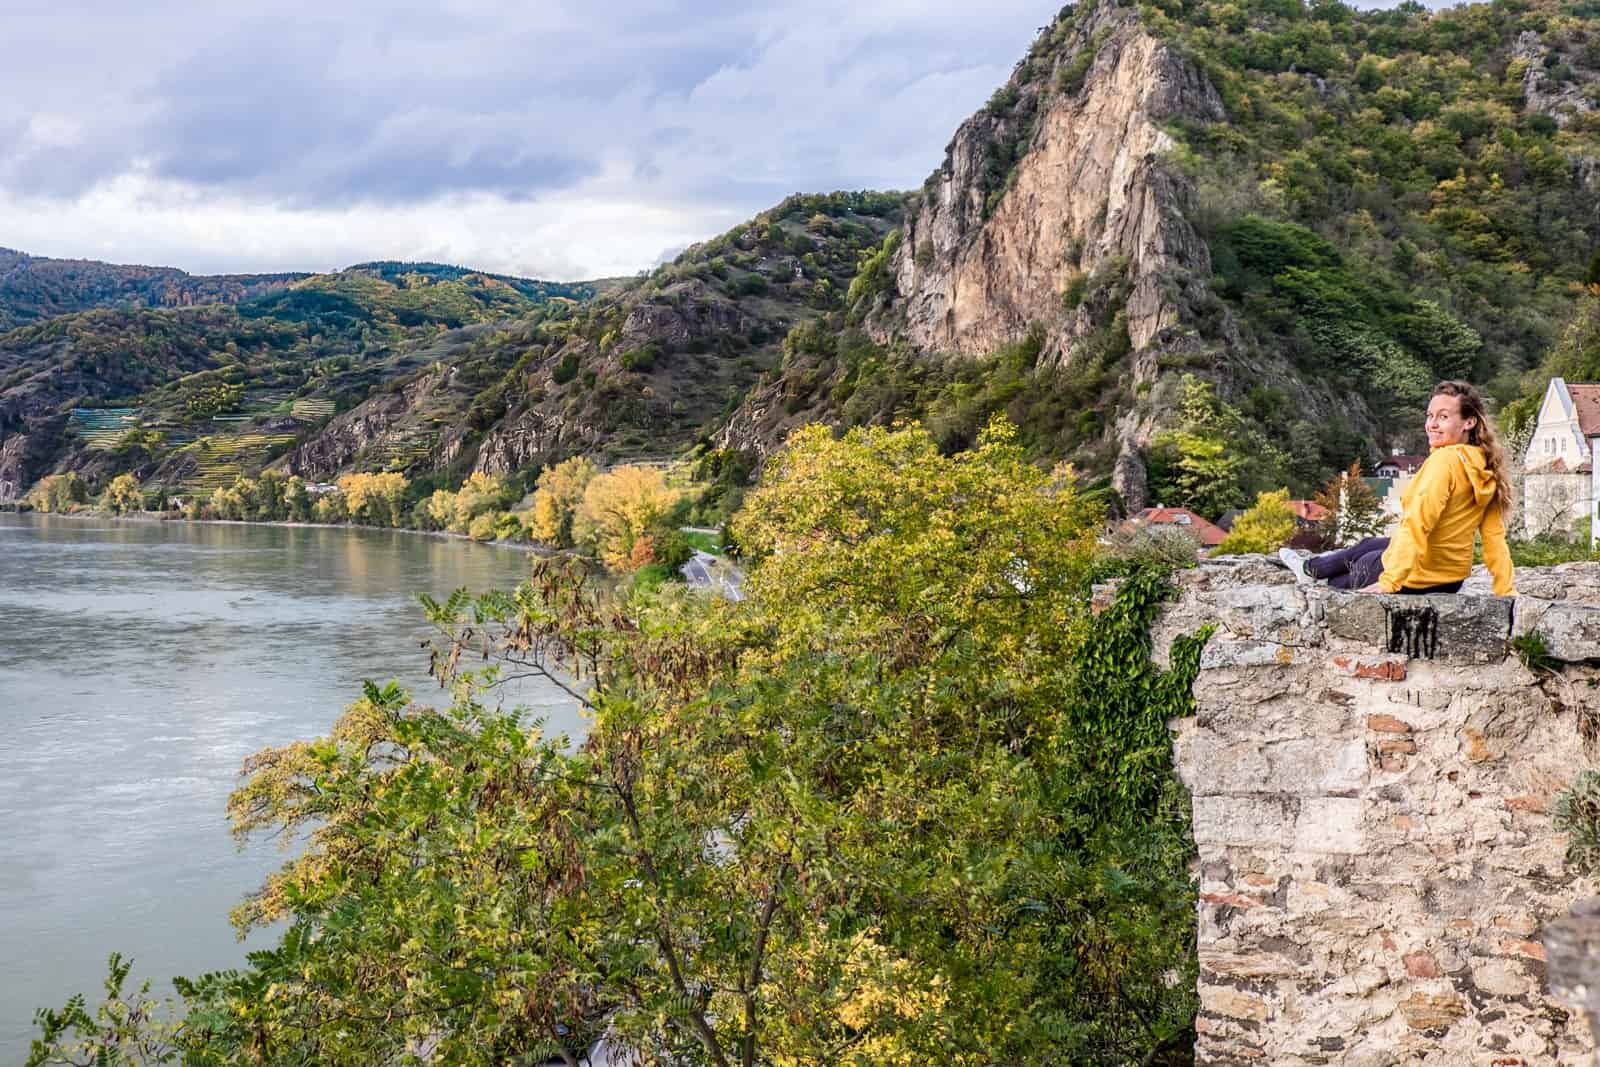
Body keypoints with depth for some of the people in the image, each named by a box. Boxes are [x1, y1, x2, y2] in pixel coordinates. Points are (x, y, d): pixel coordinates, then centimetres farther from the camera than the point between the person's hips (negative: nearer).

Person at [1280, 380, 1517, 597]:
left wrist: (1389, 581, -35)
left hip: (1416, 578, -7)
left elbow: (1417, 523, -33)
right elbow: (1495, 536, -2)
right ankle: (1309, 568, 58)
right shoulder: (1485, 467, -2)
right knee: (1368, 546, 33)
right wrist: (1507, 591, 1)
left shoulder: (1446, 459, -26)